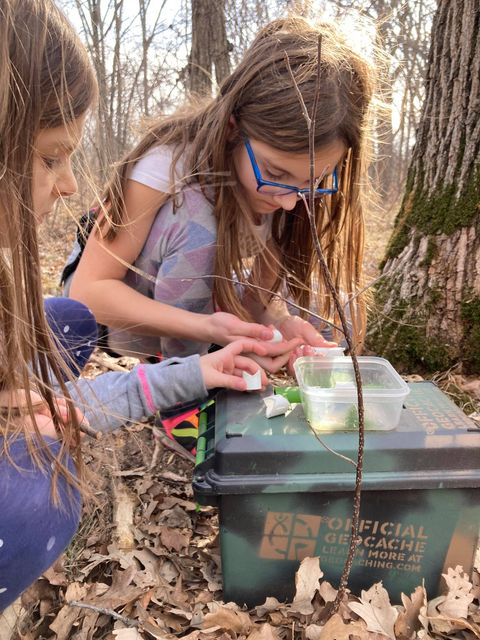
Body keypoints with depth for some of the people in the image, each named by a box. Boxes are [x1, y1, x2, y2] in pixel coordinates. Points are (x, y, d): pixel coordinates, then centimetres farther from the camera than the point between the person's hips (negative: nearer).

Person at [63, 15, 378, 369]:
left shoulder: (302, 172, -18)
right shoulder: (170, 159, -31)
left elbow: (260, 294, -13)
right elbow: (87, 289, -30)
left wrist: (280, 322, -36)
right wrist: (207, 326, -44)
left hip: (200, 295, 5)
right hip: (111, 294, -4)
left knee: (314, 318, -13)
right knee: (196, 222, -34)